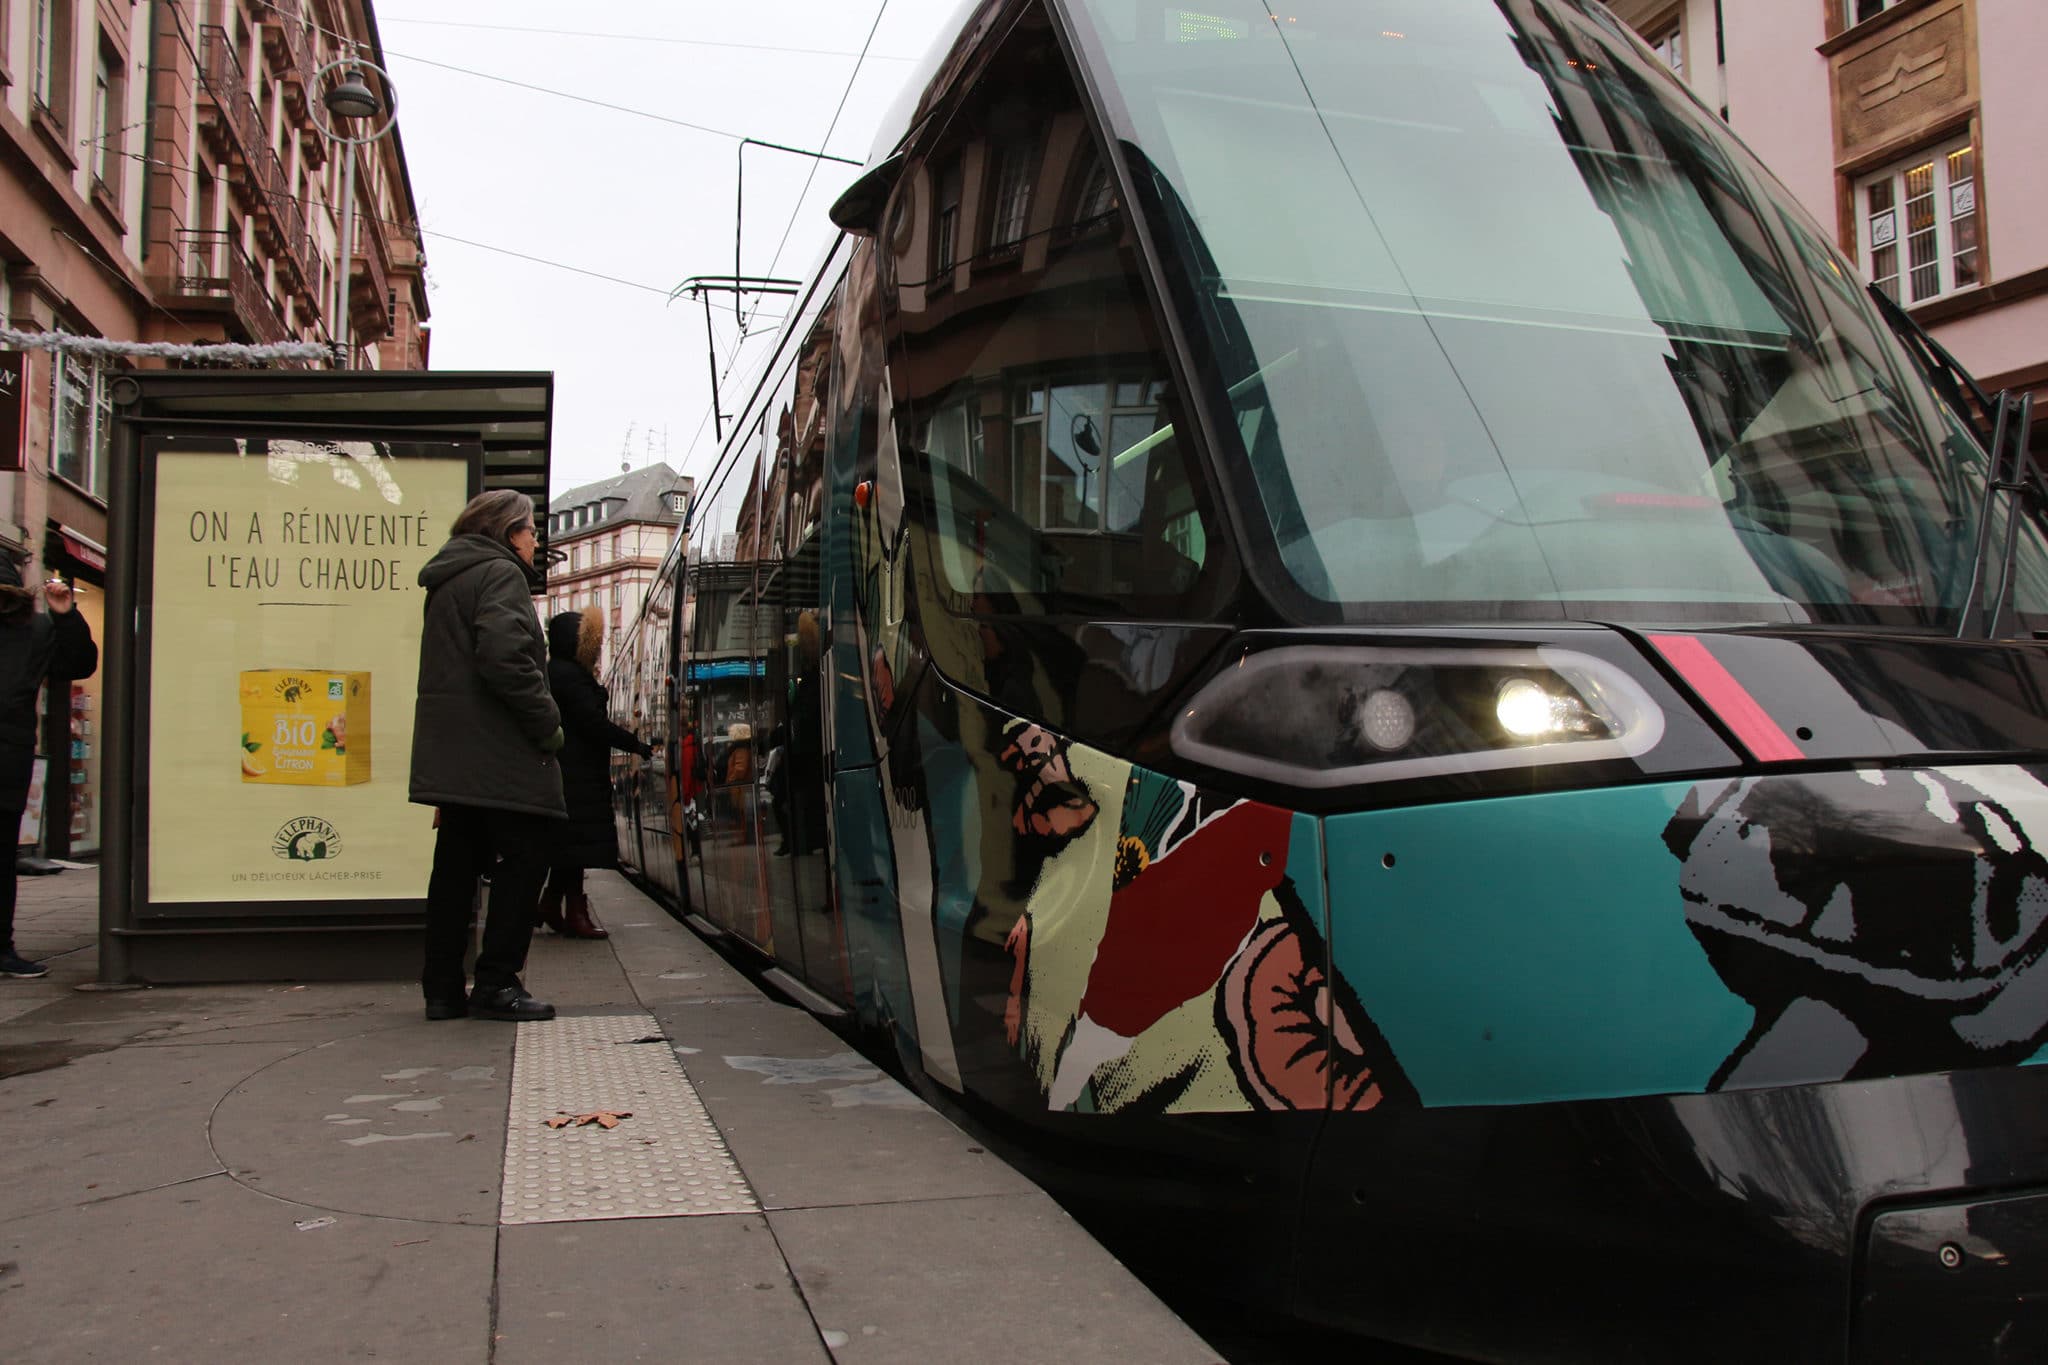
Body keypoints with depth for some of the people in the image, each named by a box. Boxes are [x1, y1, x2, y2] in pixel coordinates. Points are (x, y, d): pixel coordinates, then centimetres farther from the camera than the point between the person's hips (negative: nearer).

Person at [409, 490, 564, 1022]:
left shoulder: (447, 582, 22)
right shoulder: (500, 574, -8)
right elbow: (505, 658, -22)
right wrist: (548, 722, -13)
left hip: (451, 752, 9)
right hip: (500, 753, -9)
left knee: (458, 864, 11)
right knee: (525, 858, -3)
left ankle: (442, 988, 14)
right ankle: (496, 985, -2)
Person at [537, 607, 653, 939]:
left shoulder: (557, 672, 18)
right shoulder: (569, 674, -13)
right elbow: (593, 723, -18)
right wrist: (636, 745, -14)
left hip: (567, 771, 10)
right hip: (577, 773, -10)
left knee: (566, 841, 14)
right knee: (578, 839, -8)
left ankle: (551, 905, 19)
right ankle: (574, 913, -6)